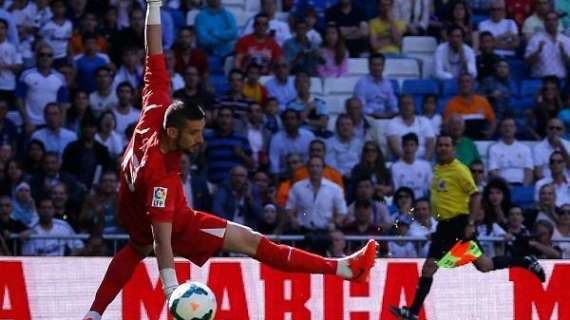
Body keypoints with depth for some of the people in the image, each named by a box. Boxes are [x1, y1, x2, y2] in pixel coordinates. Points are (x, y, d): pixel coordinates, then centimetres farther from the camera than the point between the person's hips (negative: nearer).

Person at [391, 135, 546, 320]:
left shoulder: (459, 170, -11)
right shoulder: (438, 169, 12)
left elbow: (476, 196, -13)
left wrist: (470, 224, -19)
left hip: (460, 222, -7)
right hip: (444, 225, 7)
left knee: (483, 265, -8)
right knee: (429, 266, 1)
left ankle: (526, 263, 9)